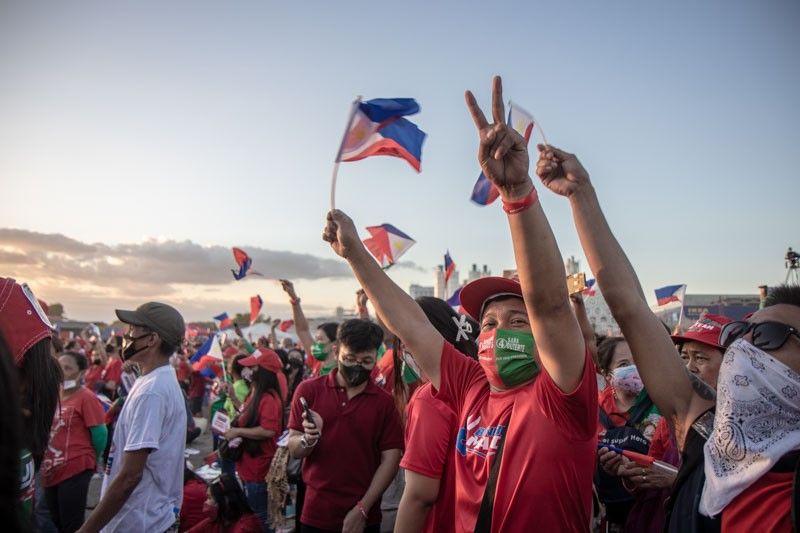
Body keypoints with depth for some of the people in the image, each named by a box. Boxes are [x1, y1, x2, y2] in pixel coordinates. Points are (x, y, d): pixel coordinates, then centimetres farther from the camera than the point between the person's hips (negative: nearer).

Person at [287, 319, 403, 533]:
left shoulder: (384, 402, -3)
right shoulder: (309, 390, -4)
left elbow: (390, 459, -5)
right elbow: (293, 449, -2)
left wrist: (362, 509, -12)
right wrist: (309, 439, -23)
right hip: (316, 513, 0)